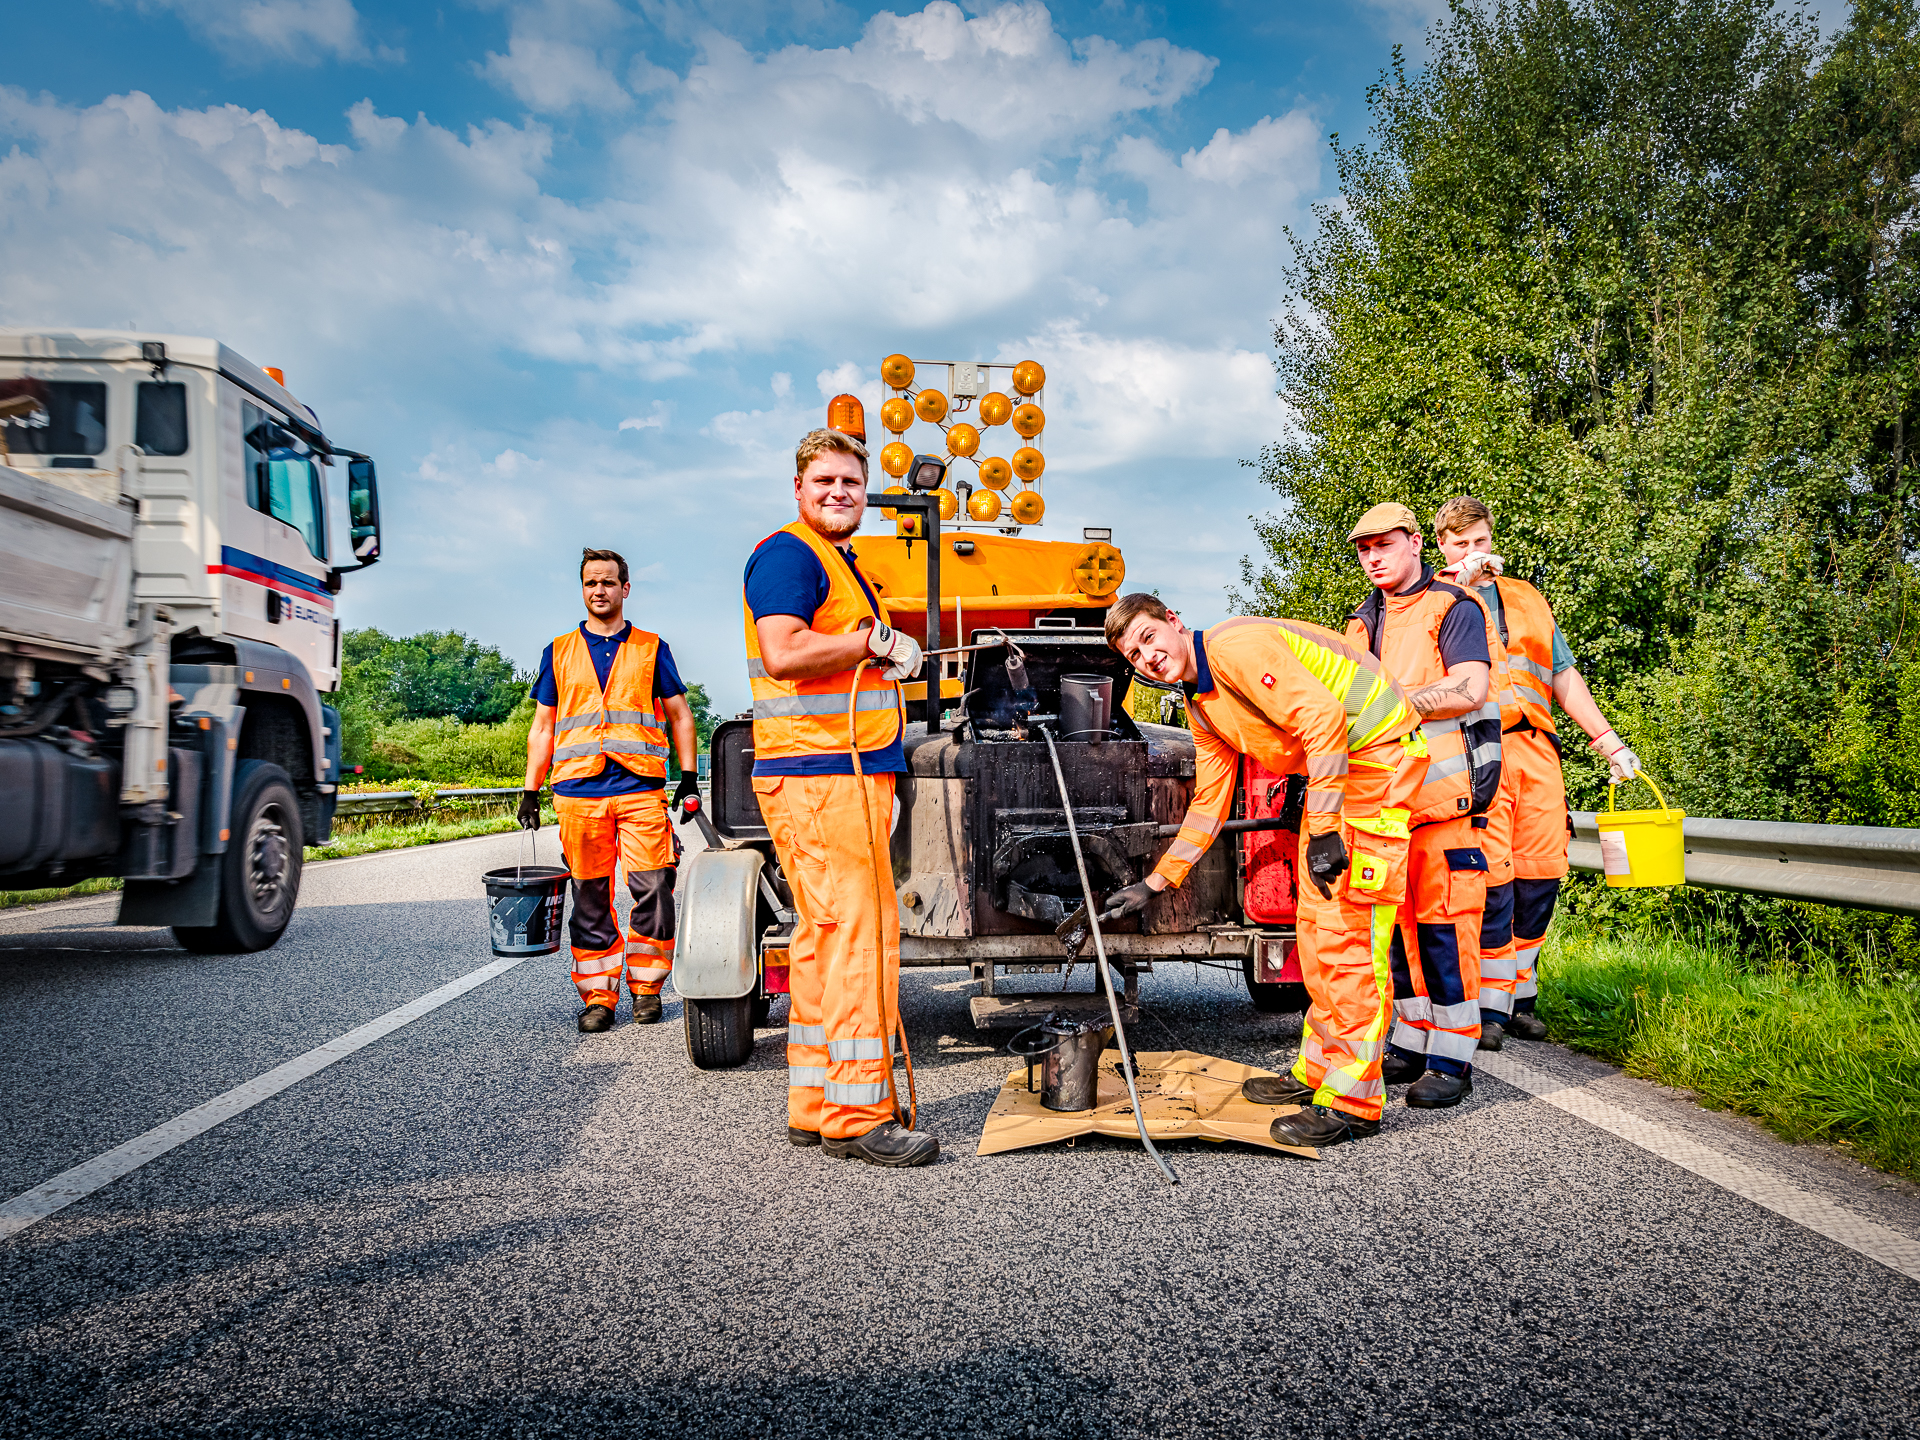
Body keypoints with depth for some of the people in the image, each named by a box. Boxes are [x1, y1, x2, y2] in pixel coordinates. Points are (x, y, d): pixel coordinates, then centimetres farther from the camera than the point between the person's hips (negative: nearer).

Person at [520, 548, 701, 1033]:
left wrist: (689, 776, 3)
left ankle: (647, 985, 7)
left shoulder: (651, 648, 13)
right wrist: (531, 789, 10)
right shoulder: (559, 652, 17)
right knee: (589, 899, 3)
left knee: (653, 890, -8)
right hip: (578, 792, 1)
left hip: (641, 790, -1)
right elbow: (543, 727, 17)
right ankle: (598, 995, 11)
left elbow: (680, 716, 13)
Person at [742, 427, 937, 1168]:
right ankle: (856, 1115, -3)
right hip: (819, 778, -11)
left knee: (825, 939, 12)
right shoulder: (788, 554, -8)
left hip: (845, 776, 11)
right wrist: (879, 642, -14)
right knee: (858, 938, -10)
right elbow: (784, 652, -23)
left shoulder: (837, 562, 25)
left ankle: (814, 1104, 19)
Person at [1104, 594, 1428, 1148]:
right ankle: (1318, 1070, 25)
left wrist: (1324, 830, -27)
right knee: (1316, 922, 13)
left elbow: (1323, 717, -26)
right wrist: (1154, 884, 18)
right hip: (1330, 769, 10)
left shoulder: (1236, 646, -18)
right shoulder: (1200, 707, 11)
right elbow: (1208, 804, 18)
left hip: (1379, 752, -10)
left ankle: (1352, 1101, -5)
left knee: (1349, 926, -11)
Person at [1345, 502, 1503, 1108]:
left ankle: (1452, 1059, -1)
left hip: (1442, 785, -6)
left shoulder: (1452, 608, 0)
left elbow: (1471, 690, -13)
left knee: (1444, 920, -7)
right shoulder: (1363, 621, 21)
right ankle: (1414, 1040, 18)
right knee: (1397, 917, 8)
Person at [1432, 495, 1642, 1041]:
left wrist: (1608, 740, 21)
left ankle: (1519, 996, 16)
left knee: (1542, 873, 2)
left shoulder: (1529, 599, 26)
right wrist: (1461, 581, -12)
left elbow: (1565, 675, 26)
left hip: (1536, 745, 5)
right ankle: (1490, 1005, -3)